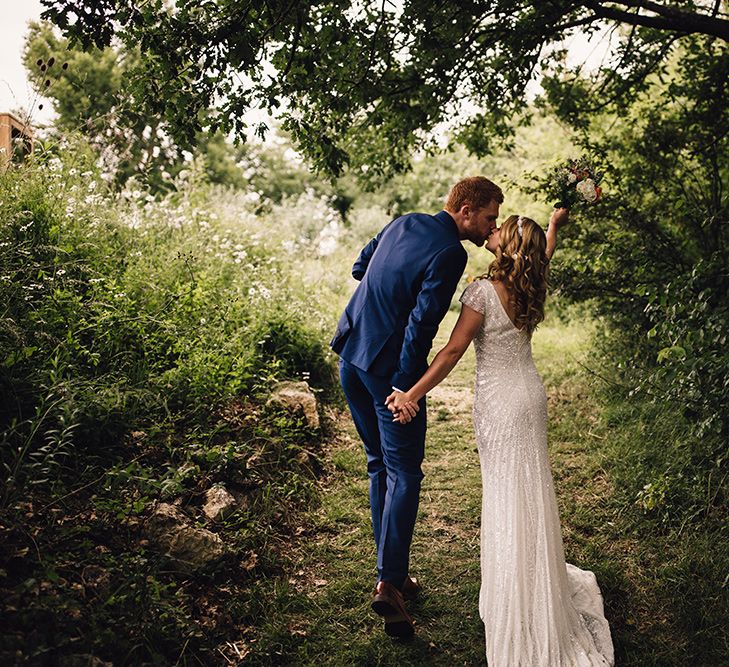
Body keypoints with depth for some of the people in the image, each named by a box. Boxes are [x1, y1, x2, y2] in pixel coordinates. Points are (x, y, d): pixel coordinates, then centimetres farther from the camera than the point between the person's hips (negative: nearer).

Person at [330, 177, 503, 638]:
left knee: (380, 465, 17)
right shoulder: (450, 253, -16)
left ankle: (393, 570, 27)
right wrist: (405, 387, -18)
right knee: (404, 474, 2)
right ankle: (389, 582, -1)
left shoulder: (402, 222, 8)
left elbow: (359, 268, 21)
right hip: (388, 367, -8)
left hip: (351, 355, 9)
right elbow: (422, 322, -22)